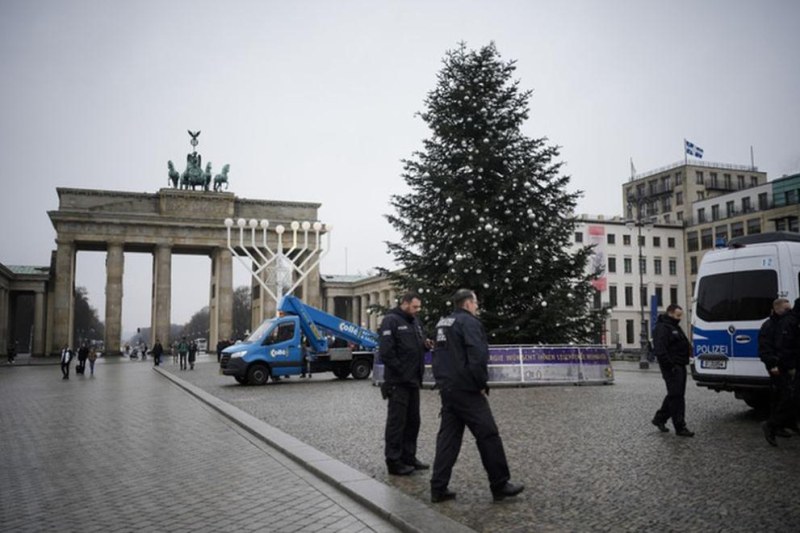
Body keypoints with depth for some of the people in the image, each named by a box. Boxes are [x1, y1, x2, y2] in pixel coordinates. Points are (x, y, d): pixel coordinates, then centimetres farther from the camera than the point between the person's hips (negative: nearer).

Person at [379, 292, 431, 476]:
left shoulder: (415, 321, 15)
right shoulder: (391, 320, -12)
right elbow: (385, 352, -19)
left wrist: (425, 344, 1)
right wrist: (400, 371, -17)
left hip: (413, 380, 9)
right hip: (398, 381, -9)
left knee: (413, 420, 14)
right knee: (396, 421, -2)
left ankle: (408, 457, 25)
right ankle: (394, 461, 7)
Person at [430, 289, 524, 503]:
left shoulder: (442, 324, 16)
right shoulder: (469, 322, -11)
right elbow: (478, 357, -21)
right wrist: (482, 385, -11)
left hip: (446, 389, 9)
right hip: (467, 390, -9)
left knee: (448, 437, 10)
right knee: (488, 436, 1)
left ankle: (438, 488, 9)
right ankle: (500, 485, 9)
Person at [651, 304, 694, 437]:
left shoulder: (675, 327, 21)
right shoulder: (662, 328, -13)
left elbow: (683, 345, 31)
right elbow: (659, 350, -22)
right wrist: (670, 365, -25)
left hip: (679, 366, 11)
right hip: (672, 368, -11)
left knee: (674, 395, 15)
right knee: (676, 396, -9)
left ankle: (659, 419, 27)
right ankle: (680, 427, -7)